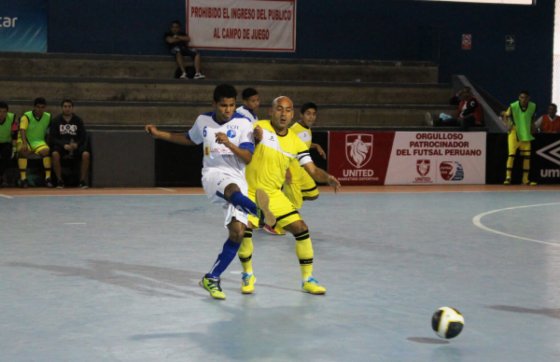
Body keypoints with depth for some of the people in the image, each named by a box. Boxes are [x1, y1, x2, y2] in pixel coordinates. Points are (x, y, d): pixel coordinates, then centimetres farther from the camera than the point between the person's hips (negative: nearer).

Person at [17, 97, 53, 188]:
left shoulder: (48, 117, 3)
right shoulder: (26, 116, -10)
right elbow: (22, 130, -23)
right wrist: (24, 143, -38)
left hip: (39, 142, 2)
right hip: (25, 140, -2)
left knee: (46, 150, -28)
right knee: (23, 151, -34)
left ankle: (48, 178, -23)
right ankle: (23, 178, -31)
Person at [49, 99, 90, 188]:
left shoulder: (78, 120, 6)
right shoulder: (56, 120, 3)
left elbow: (84, 137, 5)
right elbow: (52, 138, -1)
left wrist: (76, 144, -15)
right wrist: (64, 145, -17)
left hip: (76, 145, 1)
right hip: (61, 145, -1)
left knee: (86, 154, -30)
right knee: (55, 154, -34)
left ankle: (83, 180, -19)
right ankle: (59, 181, -22)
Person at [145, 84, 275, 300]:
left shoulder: (243, 124, -1)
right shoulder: (203, 121, 8)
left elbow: (248, 158, -10)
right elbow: (189, 139, 30)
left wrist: (229, 144, -25)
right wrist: (159, 134, 27)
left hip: (237, 179, 1)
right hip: (213, 175, -1)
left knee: (238, 232, -12)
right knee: (233, 189, -39)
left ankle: (212, 279, 3)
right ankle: (257, 210, -76)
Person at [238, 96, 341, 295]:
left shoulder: (296, 142, 1)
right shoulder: (260, 128, -10)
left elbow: (313, 170, 0)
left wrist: (328, 178, -21)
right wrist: (257, 134, -50)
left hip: (274, 195, 4)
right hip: (250, 192, -4)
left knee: (301, 229, -3)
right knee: (244, 229, -22)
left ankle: (307, 279, 12)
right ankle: (248, 275, 5)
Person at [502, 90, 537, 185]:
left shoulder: (533, 106, -6)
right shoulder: (513, 106, -17)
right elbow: (506, 115, -2)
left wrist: (532, 125, 3)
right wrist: (508, 124, -18)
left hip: (526, 134, 4)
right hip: (514, 133, -4)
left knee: (527, 156, 6)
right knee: (511, 154, -15)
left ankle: (525, 179, 16)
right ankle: (508, 177, -11)